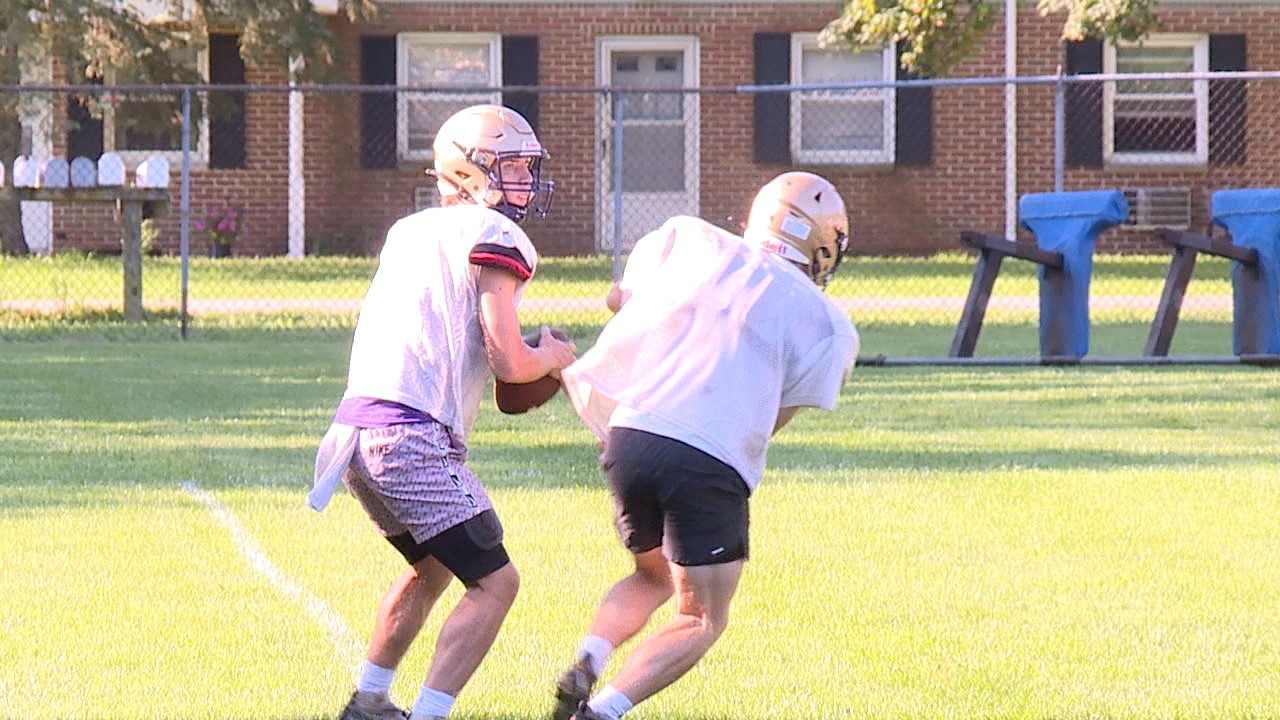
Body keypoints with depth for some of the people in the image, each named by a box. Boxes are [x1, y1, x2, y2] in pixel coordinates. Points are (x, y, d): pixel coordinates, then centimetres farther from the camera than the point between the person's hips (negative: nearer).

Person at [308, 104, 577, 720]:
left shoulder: (408, 231, 20)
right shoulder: (494, 238, -4)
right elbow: (507, 361, -9)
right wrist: (553, 357, 12)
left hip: (356, 424, 9)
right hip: (412, 437, -9)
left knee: (432, 567, 29)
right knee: (494, 583, -3)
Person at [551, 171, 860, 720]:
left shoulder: (689, 240, 15)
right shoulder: (825, 324, 9)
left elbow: (620, 298, 29)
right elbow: (770, 421, 9)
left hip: (627, 435, 4)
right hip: (711, 462, -4)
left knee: (653, 576, 30)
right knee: (702, 621, 12)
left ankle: (587, 663, 4)